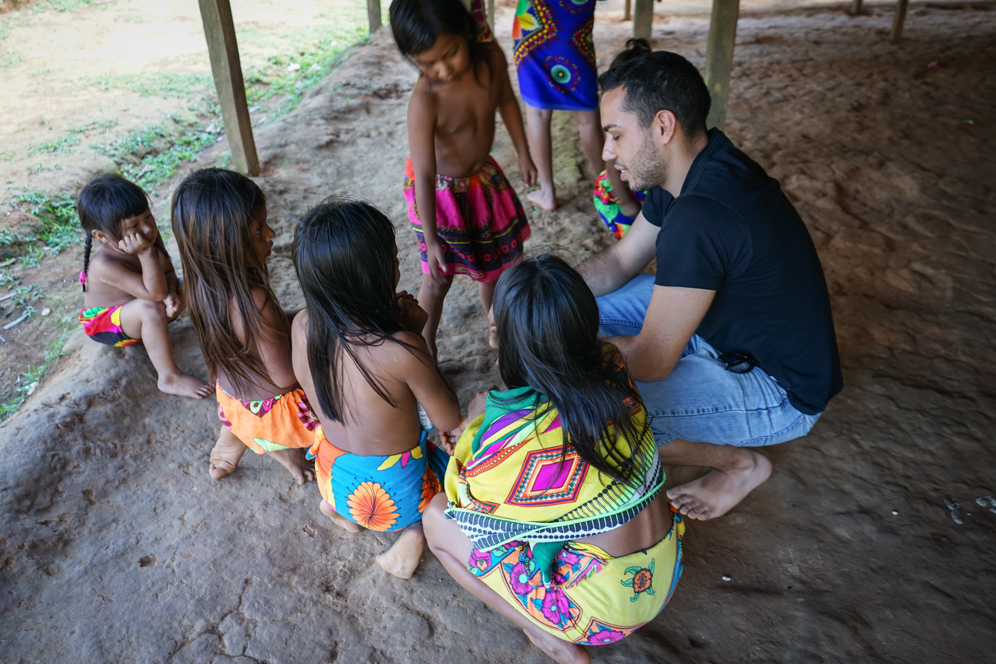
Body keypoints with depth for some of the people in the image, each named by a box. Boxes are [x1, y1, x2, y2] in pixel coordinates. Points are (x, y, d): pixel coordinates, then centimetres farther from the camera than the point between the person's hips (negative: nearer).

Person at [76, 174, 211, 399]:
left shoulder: (150, 235, -17)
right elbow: (156, 294, -40)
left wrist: (171, 295, -32)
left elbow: (169, 274, -11)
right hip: (106, 325, -7)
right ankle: (170, 379, -28)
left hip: (133, 312, 7)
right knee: (150, 308, -35)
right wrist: (146, 253, -47)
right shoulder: (104, 264, -35)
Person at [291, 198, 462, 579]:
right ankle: (416, 532, 12)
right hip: (395, 494, -5)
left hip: (333, 479, 6)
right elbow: (448, 422, -16)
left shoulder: (302, 327, -15)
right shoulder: (402, 350, -33)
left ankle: (338, 507, 26)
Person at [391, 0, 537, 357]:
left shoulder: (491, 57, -20)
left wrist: (523, 153, 8)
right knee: (438, 278, 3)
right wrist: (431, 240, -32)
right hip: (442, 190, -6)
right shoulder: (424, 101, -35)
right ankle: (426, 351, 24)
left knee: (497, 260, 21)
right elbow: (424, 175, -33)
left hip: (483, 176, 6)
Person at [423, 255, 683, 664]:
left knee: (437, 517, 5)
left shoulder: (513, 435, -29)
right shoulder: (612, 367, -13)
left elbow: (466, 497, -5)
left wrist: (475, 424, 7)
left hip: (603, 607, -6)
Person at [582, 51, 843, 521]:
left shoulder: (701, 216, -35)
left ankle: (741, 463, 2)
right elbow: (619, 260, 6)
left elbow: (650, 360, -30)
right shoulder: (693, 167, -4)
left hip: (780, 389, -9)